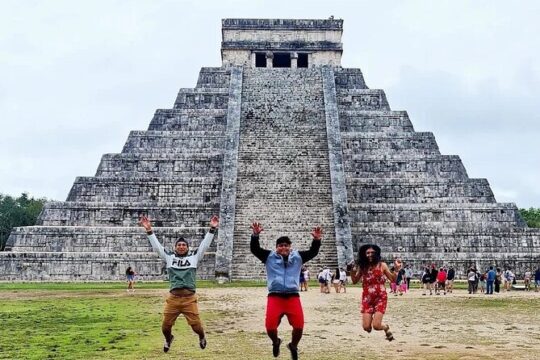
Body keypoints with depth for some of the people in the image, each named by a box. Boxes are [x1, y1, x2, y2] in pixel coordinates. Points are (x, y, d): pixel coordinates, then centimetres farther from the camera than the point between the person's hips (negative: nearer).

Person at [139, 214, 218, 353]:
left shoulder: (194, 256, 10)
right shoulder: (169, 257, 12)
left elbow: (205, 244, 6)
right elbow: (156, 246, 8)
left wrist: (212, 229, -3)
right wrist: (149, 230, 0)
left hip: (189, 298, -1)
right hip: (173, 298, 1)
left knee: (196, 324, -4)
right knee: (166, 325, 4)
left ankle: (202, 337, 33)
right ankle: (168, 339, 40)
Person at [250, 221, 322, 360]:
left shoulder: (298, 256, 13)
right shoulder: (269, 256, 8)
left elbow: (313, 252, 6)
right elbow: (254, 249, -1)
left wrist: (317, 240, -12)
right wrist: (255, 235, -19)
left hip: (293, 297, 1)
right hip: (275, 297, -1)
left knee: (299, 325, -10)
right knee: (270, 326, -13)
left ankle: (293, 346, 22)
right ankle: (276, 342, 24)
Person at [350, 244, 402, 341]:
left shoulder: (382, 265, -2)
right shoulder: (362, 267, 3)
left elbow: (393, 280, 1)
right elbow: (355, 281, 9)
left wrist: (396, 269, -14)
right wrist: (352, 271, -7)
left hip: (380, 298, -2)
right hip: (367, 299, 2)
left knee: (376, 326, -12)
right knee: (366, 327, -5)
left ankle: (386, 328, 24)